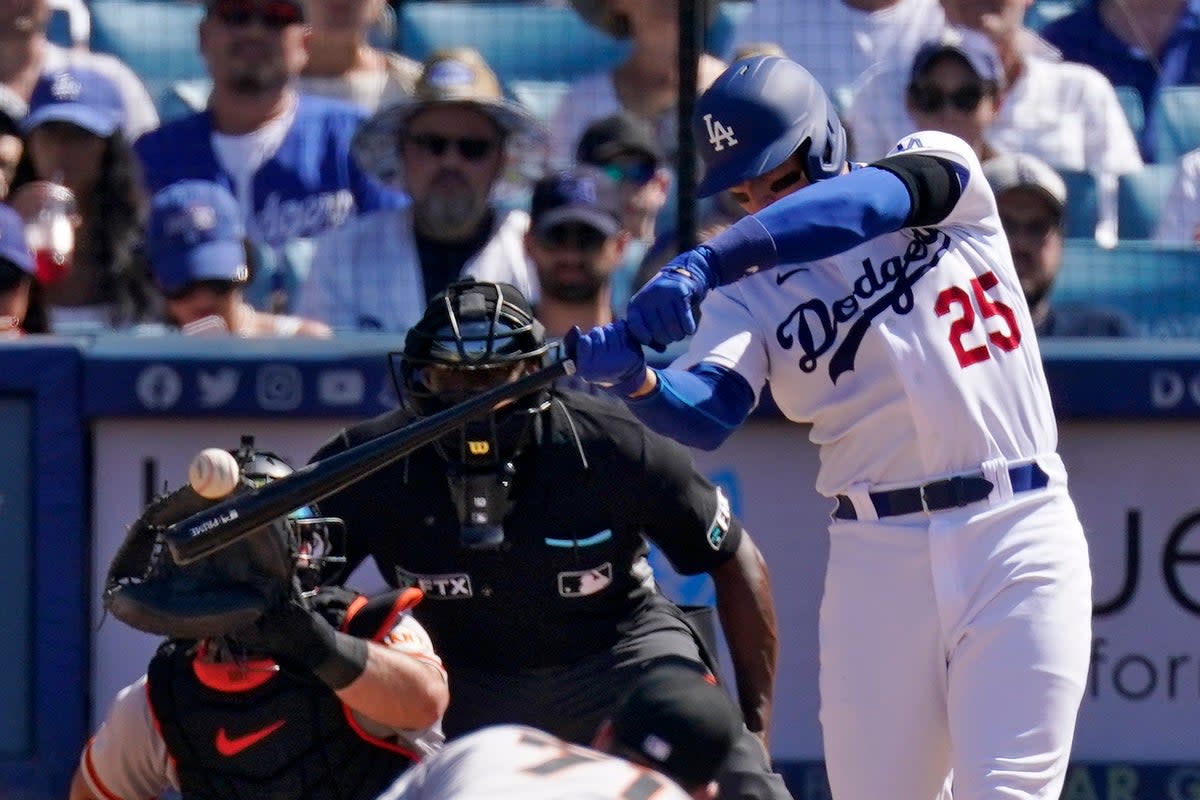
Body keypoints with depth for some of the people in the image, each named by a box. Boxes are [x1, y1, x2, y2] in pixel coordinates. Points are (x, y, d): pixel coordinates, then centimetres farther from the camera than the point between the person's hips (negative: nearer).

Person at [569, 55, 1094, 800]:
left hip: (1017, 540, -3)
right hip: (879, 556, 3)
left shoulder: (936, 161, 2)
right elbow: (706, 414, -11)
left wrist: (704, 263, -32)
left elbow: (871, 201, -21)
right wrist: (635, 380, -34)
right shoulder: (751, 292, 6)